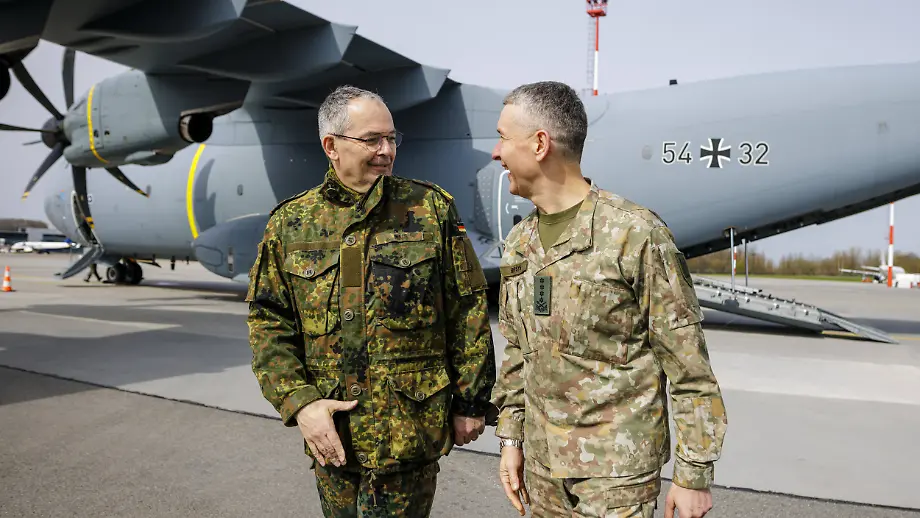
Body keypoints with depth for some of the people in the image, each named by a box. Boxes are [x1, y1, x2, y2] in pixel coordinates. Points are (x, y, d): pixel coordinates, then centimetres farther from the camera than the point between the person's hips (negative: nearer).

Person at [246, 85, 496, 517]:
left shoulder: (432, 208, -2)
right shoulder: (290, 222, 3)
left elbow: (468, 311, -1)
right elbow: (268, 323, 3)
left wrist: (471, 402, 0)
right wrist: (299, 403, -9)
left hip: (413, 429, -2)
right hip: (331, 435, 3)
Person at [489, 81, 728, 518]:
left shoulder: (636, 234, -16)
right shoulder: (519, 242, 4)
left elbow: (688, 366, -12)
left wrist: (694, 473, -9)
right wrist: (510, 437, 11)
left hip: (619, 471, -6)